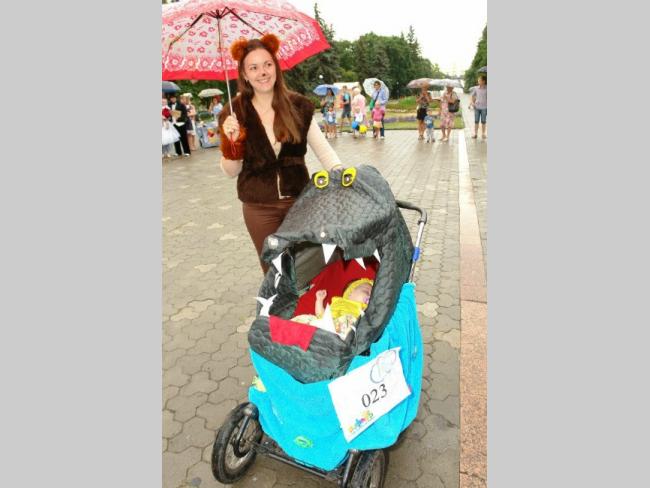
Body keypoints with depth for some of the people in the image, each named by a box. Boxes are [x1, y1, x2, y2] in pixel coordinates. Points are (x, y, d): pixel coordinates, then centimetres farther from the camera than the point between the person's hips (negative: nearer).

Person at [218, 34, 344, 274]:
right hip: (259, 208, 0)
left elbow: (322, 148, -1)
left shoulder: (299, 106, -2)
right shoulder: (234, 113, -4)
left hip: (299, 200, 1)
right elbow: (231, 171, -2)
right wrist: (230, 142, -20)